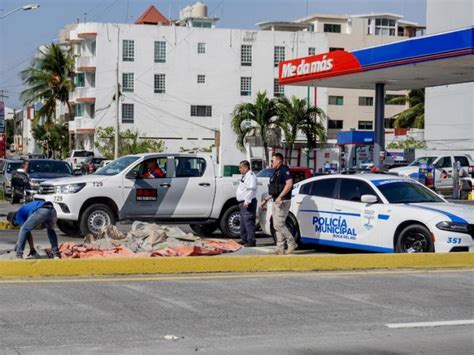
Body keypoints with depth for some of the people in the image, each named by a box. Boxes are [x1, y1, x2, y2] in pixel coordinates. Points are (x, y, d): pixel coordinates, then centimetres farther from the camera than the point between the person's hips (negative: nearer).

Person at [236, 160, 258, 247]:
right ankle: (244, 239, 23)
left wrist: (247, 201, -27)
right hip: (243, 203, 11)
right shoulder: (245, 176, 20)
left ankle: (251, 241, -15)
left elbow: (251, 190, -23)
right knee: (243, 222, 15)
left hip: (248, 203, -11)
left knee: (248, 222, -14)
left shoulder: (250, 176, -13)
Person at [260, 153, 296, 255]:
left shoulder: (284, 170, -9)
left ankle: (291, 243, -4)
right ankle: (280, 248, 8)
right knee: (277, 225, 7)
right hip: (276, 202, 10)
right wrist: (266, 199, 22)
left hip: (283, 201, -10)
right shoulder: (276, 172, 21)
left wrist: (280, 197, -26)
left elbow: (289, 183, -22)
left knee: (279, 224, -14)